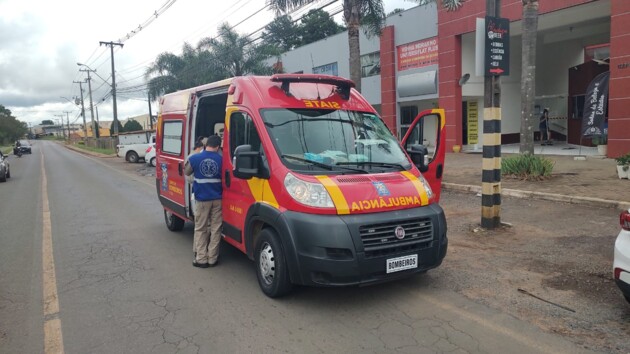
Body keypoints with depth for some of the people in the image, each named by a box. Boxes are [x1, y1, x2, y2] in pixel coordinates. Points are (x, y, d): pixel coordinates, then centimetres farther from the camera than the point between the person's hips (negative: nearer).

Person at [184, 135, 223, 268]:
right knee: (215, 229, 10)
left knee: (200, 229, 10)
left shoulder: (194, 158, -8)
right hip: (217, 199, 1)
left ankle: (201, 259, 11)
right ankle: (212, 258, 14)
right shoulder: (221, 160, -8)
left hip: (202, 199, -1)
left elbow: (187, 172, 9)